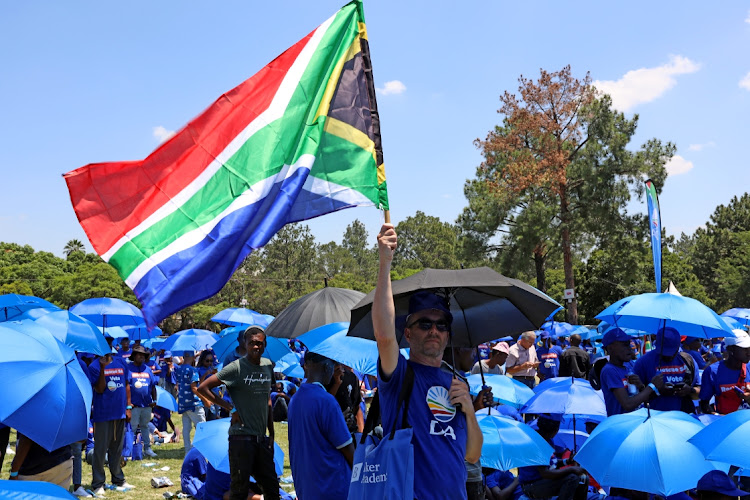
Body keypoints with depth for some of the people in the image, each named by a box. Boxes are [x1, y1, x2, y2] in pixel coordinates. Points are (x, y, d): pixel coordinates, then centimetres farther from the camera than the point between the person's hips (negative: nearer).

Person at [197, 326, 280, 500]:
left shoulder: (268, 365, 9)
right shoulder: (236, 368, -10)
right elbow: (203, 388, -10)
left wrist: (271, 433, 16)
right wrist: (229, 407, -12)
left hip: (262, 438, 6)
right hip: (241, 438, -6)